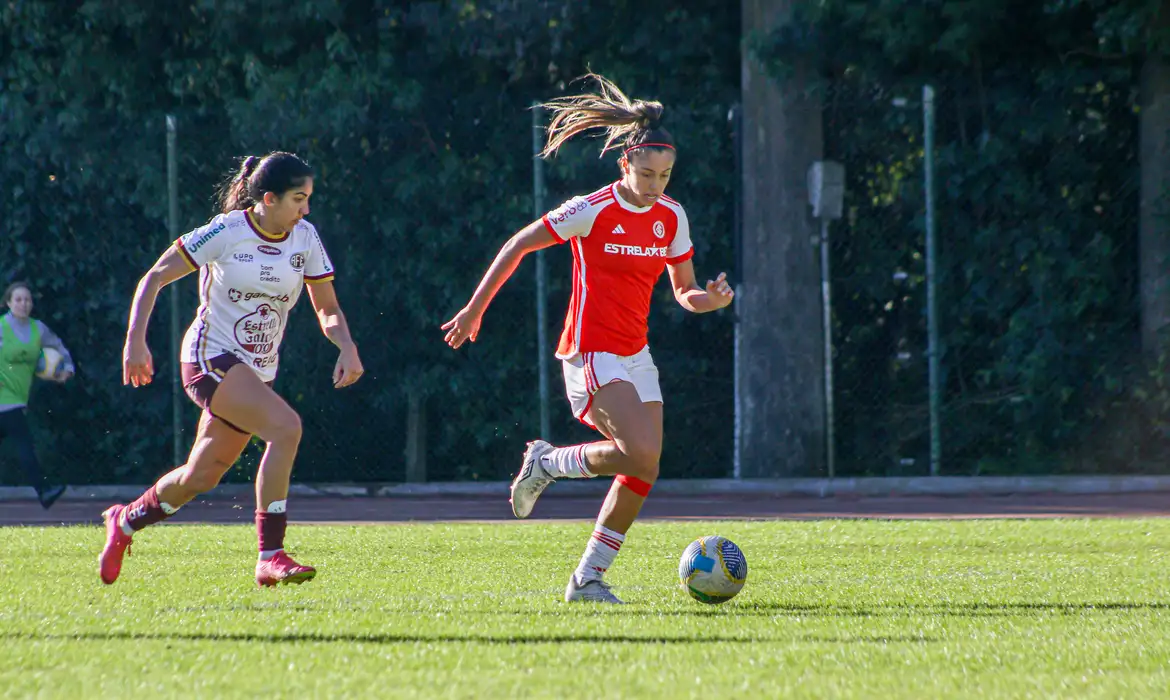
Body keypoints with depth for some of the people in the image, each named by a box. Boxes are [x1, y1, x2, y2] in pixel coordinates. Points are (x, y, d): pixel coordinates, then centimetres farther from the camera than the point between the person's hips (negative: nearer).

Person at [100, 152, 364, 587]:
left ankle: (125, 521, 39)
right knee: (286, 426, -28)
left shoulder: (304, 237, 2)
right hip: (211, 357, -7)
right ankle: (270, 558, -27)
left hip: (258, 371, 7)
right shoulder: (228, 232, -13)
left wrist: (347, 348, -11)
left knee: (201, 477, 11)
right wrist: (135, 341, -17)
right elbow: (154, 278, -8)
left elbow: (327, 309, 9)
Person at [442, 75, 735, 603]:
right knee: (641, 454, -22)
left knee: (642, 472, -1)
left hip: (635, 355, 7)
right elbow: (518, 246, -5)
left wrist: (708, 299, -11)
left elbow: (683, 291, 13)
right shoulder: (592, 211, -13)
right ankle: (547, 463, 3)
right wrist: (475, 310, -4)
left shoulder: (671, 217, 5)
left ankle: (588, 579, 9)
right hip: (591, 355, -7)